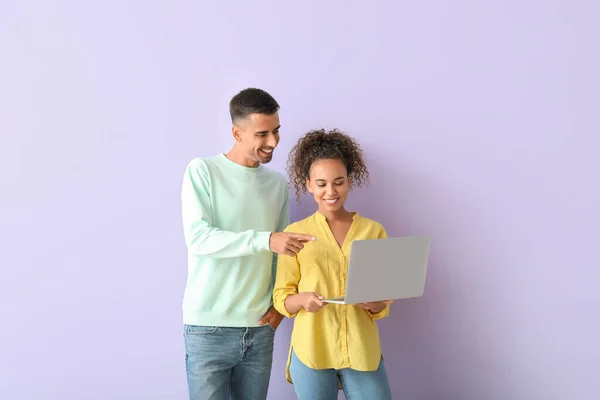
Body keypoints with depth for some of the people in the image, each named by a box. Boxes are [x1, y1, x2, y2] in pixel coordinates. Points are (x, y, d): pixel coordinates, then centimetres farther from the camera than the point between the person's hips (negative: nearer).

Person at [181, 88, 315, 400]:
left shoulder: (278, 183, 10)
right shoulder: (202, 170, -5)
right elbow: (197, 238, -17)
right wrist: (265, 240, -25)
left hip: (260, 328, 4)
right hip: (209, 328, -4)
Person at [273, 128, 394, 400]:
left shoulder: (373, 231, 4)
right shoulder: (295, 233, 1)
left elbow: (384, 303, 7)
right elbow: (281, 298, 2)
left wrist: (373, 304, -15)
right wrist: (303, 300, -18)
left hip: (362, 352, 1)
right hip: (311, 351, -1)